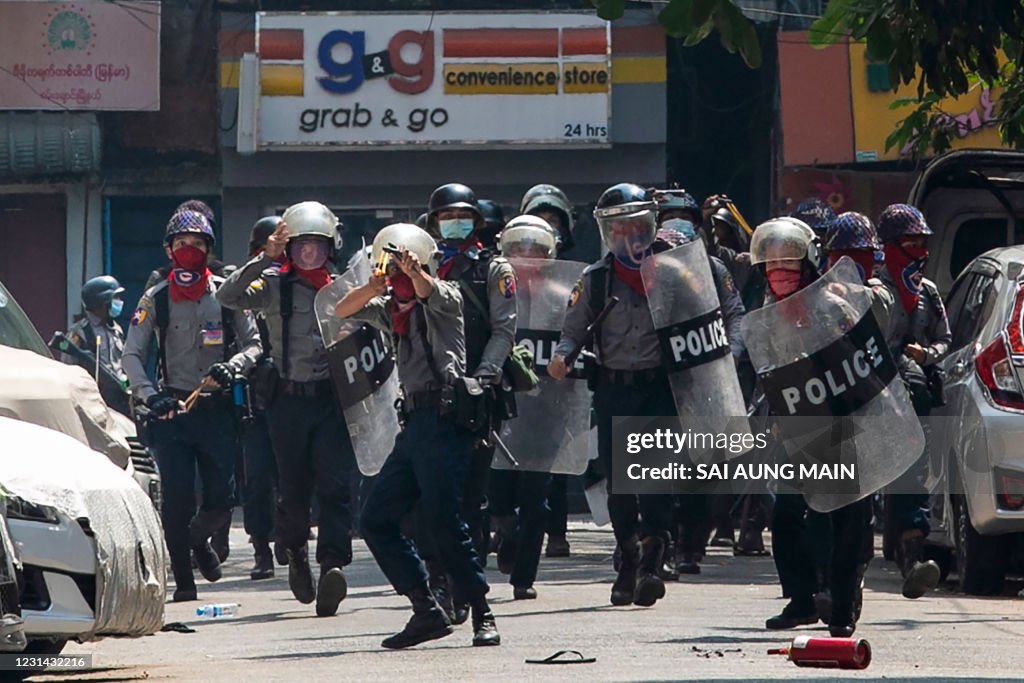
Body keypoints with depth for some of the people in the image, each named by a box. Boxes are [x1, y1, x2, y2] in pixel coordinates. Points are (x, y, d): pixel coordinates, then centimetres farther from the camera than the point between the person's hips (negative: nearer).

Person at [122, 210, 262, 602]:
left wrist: (232, 366, -15)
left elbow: (253, 345, 7)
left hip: (217, 408, 1)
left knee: (220, 498, -5)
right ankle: (183, 580, 1)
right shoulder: (155, 300, 5)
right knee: (176, 499, -9)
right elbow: (132, 355, 3)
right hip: (172, 408, 0)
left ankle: (198, 540, 30)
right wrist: (150, 396, -14)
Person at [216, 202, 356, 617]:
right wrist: (266, 259, -22)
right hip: (289, 399, -1)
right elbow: (229, 298, -16)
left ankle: (333, 564, -18)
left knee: (334, 485, -11)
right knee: (293, 488, 5)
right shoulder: (275, 285, 1)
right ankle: (295, 552, 30)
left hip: (333, 396, 1)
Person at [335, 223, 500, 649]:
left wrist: (413, 270, -45)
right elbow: (344, 310, 11)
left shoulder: (444, 297, 0)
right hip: (415, 421, 9)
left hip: (443, 417, -9)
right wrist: (374, 286, -9)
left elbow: (428, 291, -23)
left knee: (442, 516, -14)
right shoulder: (392, 308, 21)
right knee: (376, 519, 5)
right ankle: (427, 611, 6)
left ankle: (482, 616, -8)